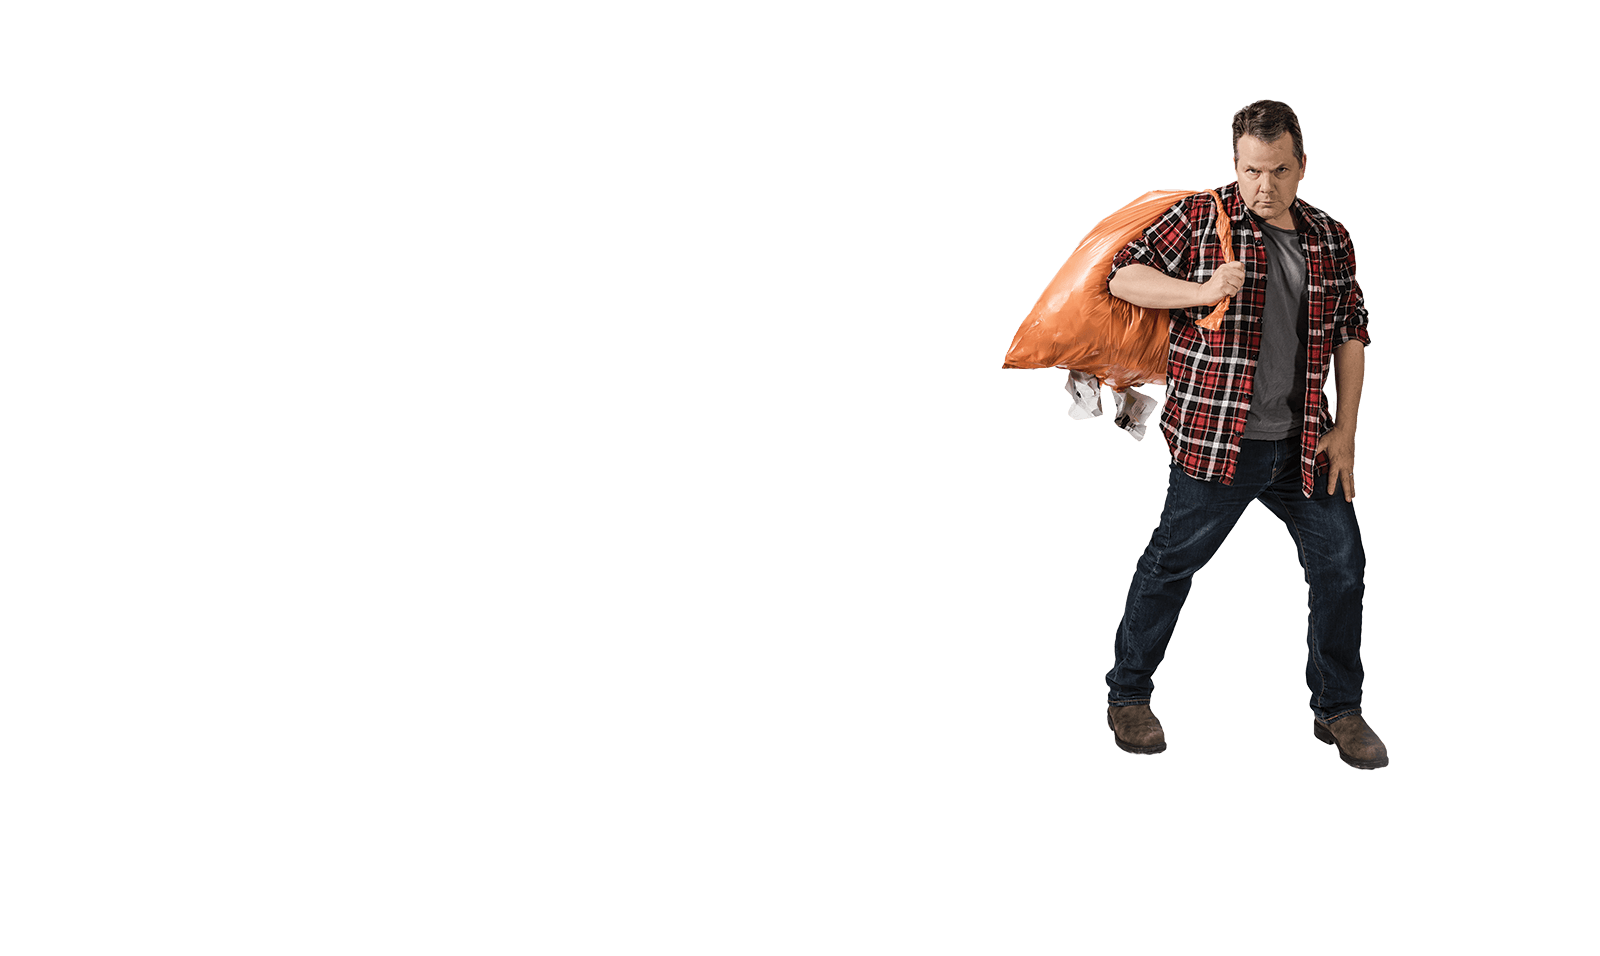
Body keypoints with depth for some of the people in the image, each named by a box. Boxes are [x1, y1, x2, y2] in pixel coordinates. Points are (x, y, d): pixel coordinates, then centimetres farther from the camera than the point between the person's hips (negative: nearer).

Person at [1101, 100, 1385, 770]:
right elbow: (1123, 277, -5)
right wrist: (1202, 290, -20)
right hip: (1213, 438, -4)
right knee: (1171, 563, 6)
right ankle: (1127, 695, 24)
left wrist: (1345, 427, 7)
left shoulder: (1331, 240, 9)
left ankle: (1338, 711, 25)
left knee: (1342, 564, 8)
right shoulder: (1200, 219, -3)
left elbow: (1351, 334, 14)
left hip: (1303, 444, 5)